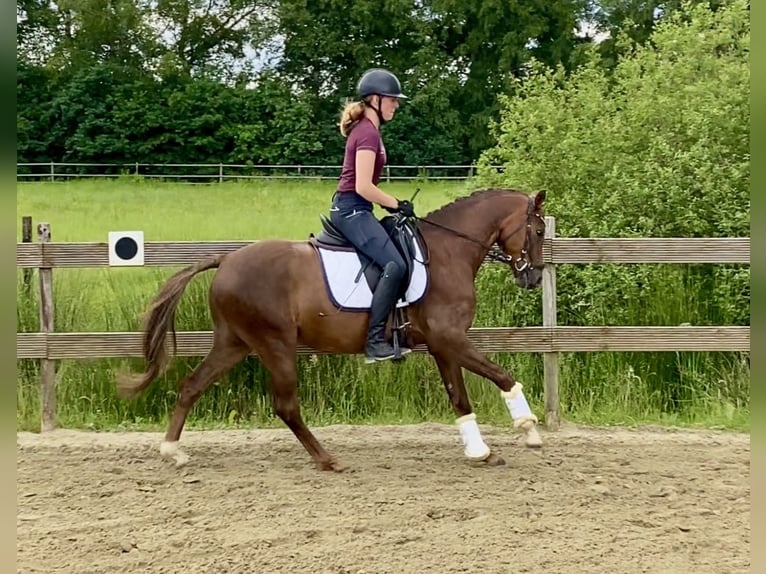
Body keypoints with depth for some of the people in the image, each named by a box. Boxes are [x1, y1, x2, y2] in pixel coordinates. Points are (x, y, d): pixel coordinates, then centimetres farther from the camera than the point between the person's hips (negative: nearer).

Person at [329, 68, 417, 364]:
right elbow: (363, 187, -21)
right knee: (395, 264, -24)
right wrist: (397, 205, -11)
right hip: (352, 210, -11)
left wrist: (391, 203, 15)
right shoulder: (368, 134, -14)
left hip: (349, 209, 11)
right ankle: (374, 341, -26)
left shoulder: (365, 129, 17)